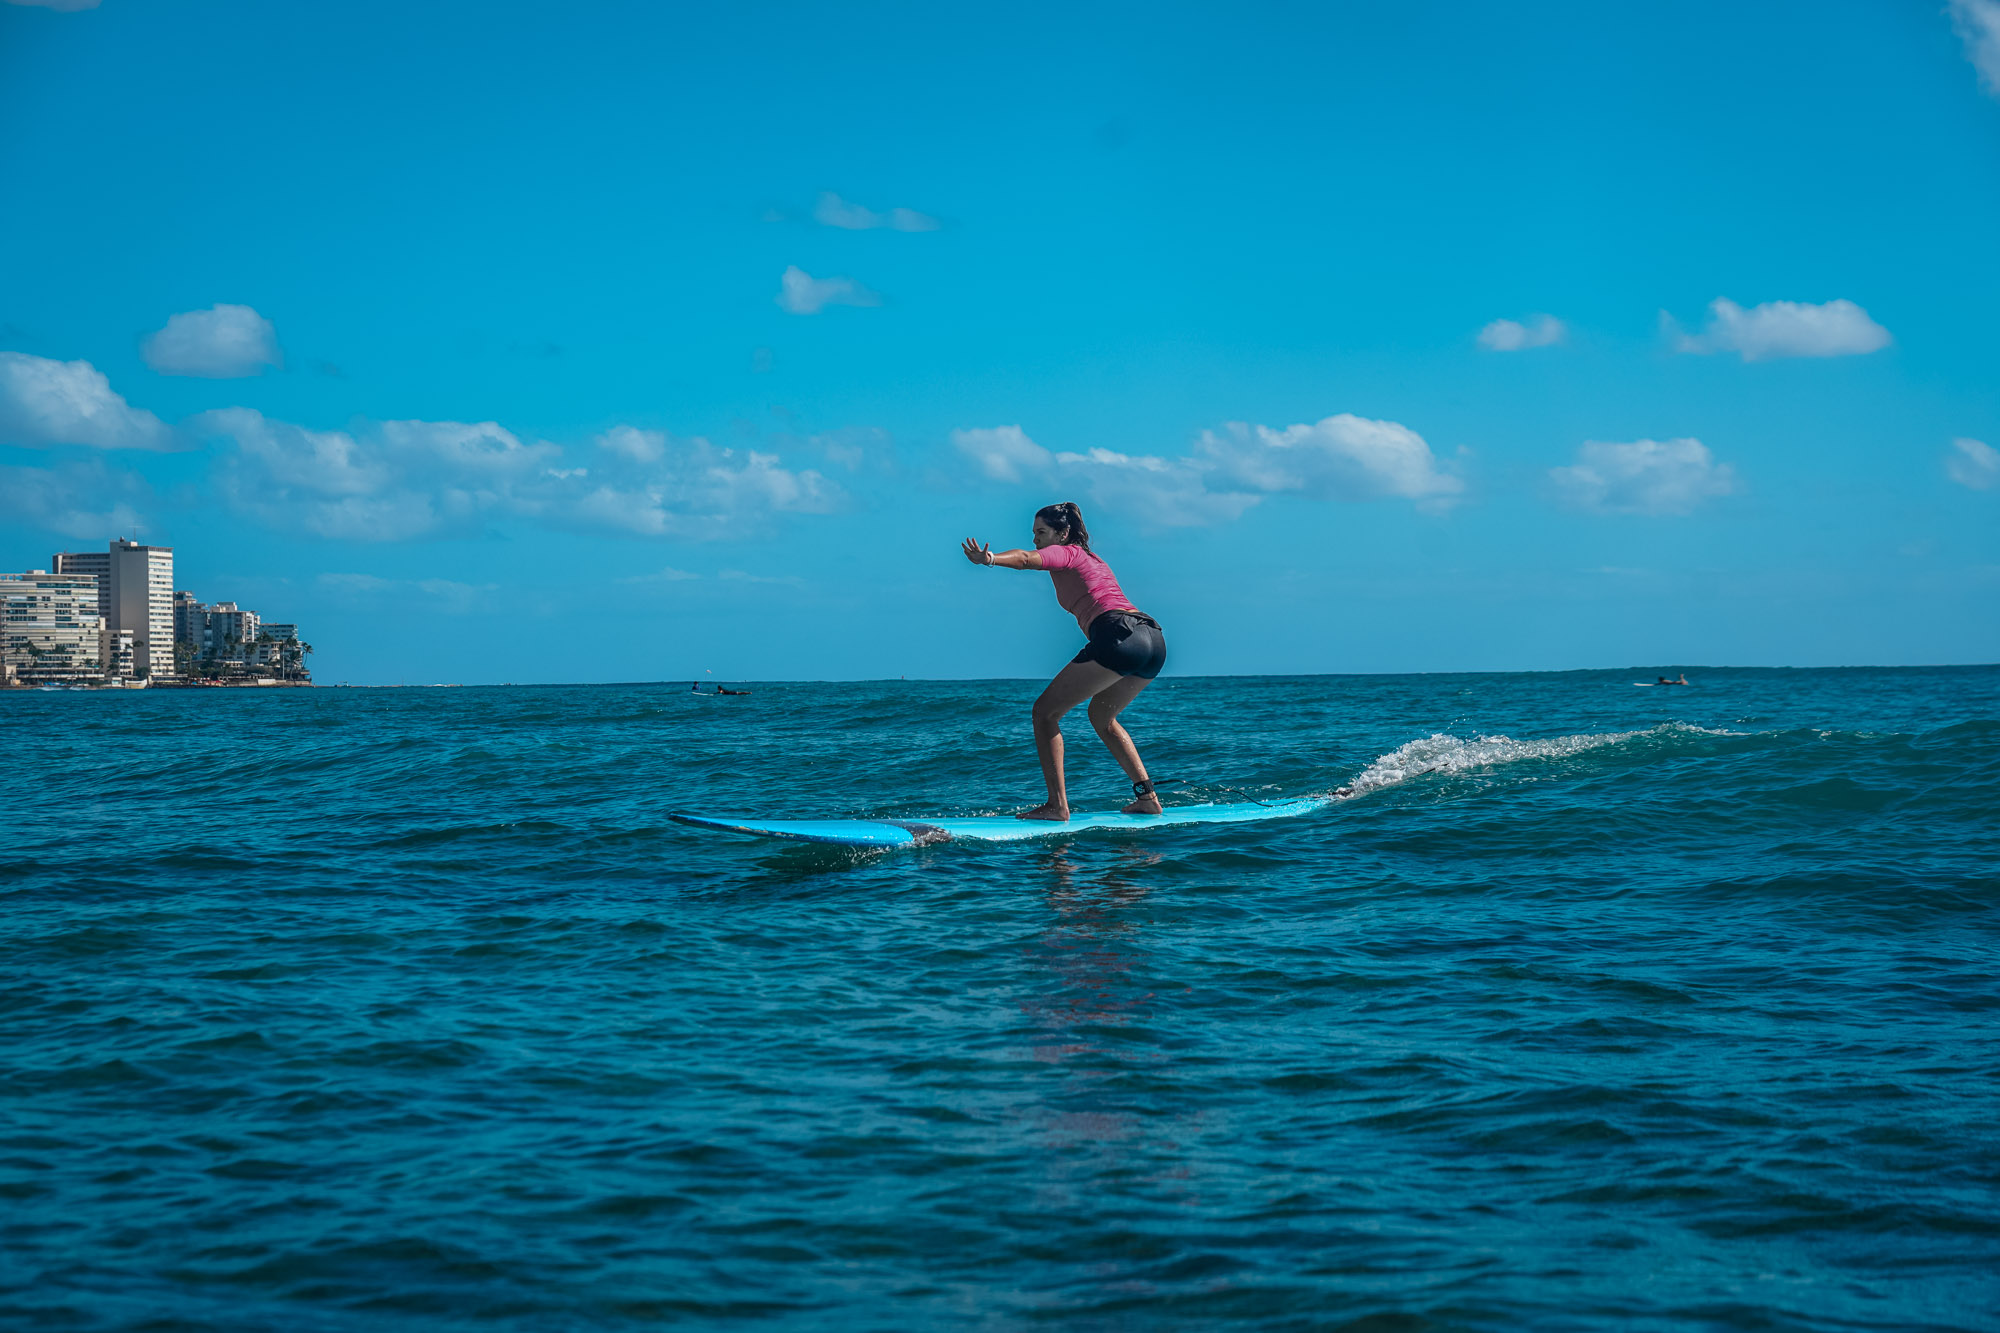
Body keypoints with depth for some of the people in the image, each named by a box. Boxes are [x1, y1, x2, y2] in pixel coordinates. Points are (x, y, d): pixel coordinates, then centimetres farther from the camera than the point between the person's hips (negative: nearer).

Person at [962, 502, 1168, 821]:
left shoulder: (1065, 553, 9)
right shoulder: (1094, 559, 33)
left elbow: (1027, 558, -14)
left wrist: (990, 558, -31)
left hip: (1119, 636, -9)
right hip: (1155, 639, 9)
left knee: (1045, 711, -2)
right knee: (1101, 716, 30)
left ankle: (1057, 805, -13)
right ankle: (1147, 797, 23)